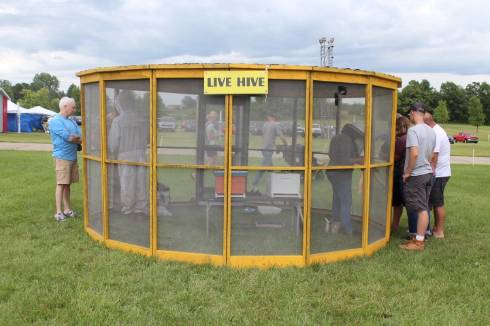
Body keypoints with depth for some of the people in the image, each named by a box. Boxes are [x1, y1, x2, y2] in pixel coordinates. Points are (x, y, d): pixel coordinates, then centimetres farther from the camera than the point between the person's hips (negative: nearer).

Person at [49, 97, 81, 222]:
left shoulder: (72, 122, 15)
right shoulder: (55, 121, -9)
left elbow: (82, 137, 7)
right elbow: (68, 137, -17)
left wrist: (74, 137, -12)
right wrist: (79, 138, -2)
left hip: (73, 156, 7)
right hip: (62, 156, -7)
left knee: (67, 184, 12)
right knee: (61, 184, -6)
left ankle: (67, 209, 18)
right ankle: (58, 212, -1)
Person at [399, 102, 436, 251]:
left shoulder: (413, 130, -16)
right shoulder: (431, 131, 10)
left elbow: (414, 154, -26)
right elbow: (431, 155, 16)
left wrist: (407, 172, -16)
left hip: (416, 175, -8)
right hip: (428, 173, 8)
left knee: (421, 208, -4)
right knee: (424, 208, 12)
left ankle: (419, 242, 2)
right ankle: (420, 237, 21)